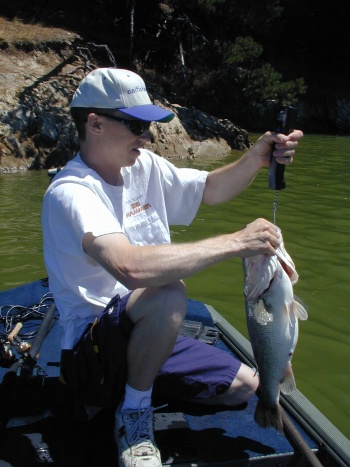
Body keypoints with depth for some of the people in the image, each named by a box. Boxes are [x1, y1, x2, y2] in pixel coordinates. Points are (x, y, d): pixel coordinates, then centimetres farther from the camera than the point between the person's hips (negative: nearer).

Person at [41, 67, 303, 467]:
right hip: (92, 353, -8)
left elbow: (211, 190, 12)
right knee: (167, 294, -37)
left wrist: (256, 158, -9)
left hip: (146, 333, 8)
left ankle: (134, 389, 19)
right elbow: (131, 267, -42)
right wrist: (236, 242, -35)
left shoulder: (144, 167, 2)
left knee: (244, 385, 5)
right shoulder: (69, 193, -24)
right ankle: (133, 413, -9)